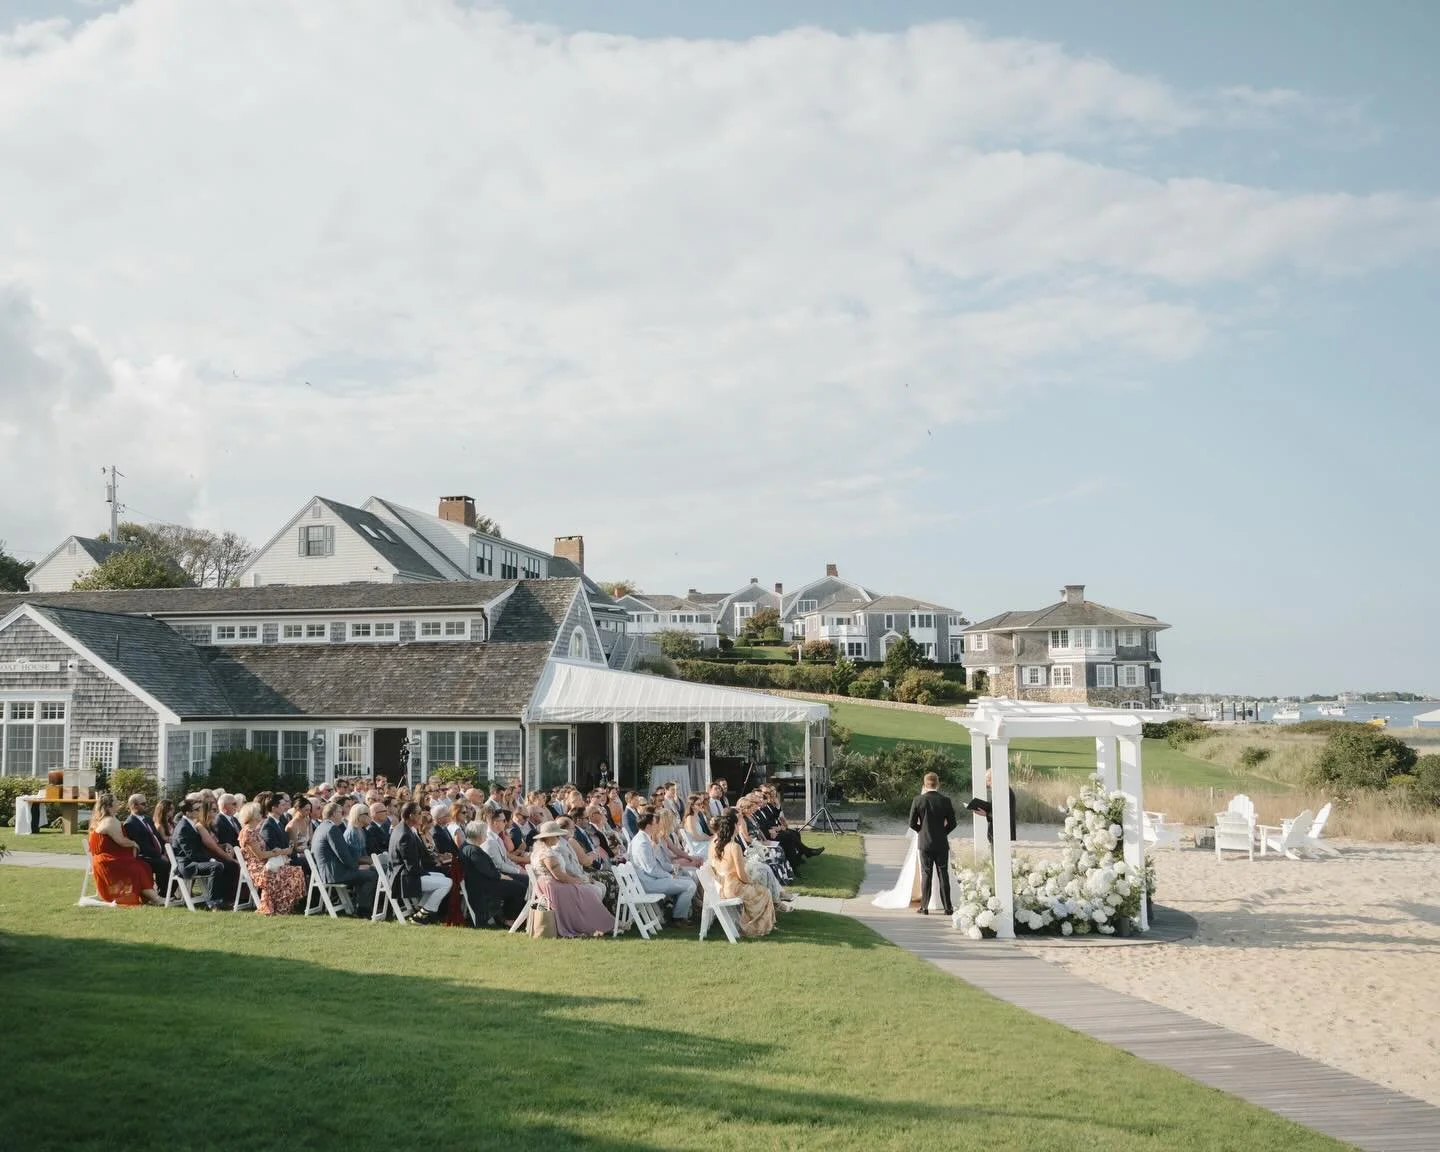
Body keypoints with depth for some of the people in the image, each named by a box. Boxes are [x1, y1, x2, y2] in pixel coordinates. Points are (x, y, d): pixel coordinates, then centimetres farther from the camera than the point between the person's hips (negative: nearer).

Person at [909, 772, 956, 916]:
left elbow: (912, 823, -5)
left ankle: (924, 907, 6)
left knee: (925, 875, 7)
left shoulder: (918, 800, -8)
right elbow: (952, 823, -2)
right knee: (943, 875, 5)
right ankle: (947, 908, 5)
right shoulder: (945, 800, -6)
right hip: (942, 844, 0)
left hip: (925, 843, 0)